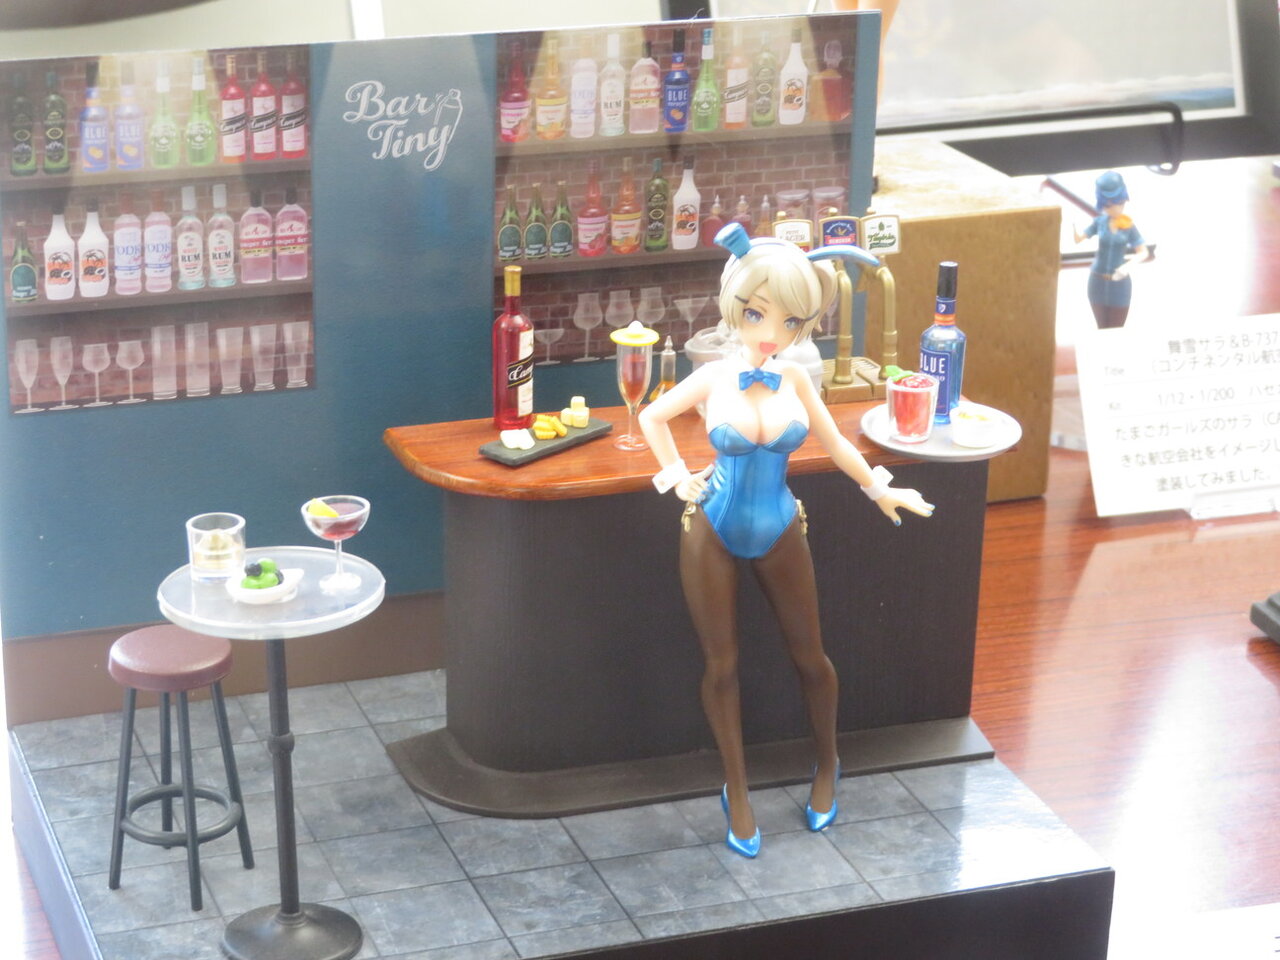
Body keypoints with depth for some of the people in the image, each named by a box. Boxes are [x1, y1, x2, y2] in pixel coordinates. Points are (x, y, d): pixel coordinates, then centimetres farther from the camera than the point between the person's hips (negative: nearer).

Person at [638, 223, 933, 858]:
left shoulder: (794, 380, -9)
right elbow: (652, 417, 5)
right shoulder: (713, 378, -13)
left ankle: (827, 768, 36)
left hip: (779, 532, 1)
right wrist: (678, 477, 0)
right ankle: (736, 791, 23)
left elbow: (833, 443, 6)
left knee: (809, 656, 12)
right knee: (721, 665, 7)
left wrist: (879, 490, 14)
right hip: (713, 532, -1)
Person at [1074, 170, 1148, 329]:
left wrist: (1127, 266, -24)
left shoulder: (1129, 226, -6)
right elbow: (1077, 238, -9)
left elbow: (1143, 253, -6)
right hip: (1098, 281, 2)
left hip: (1119, 283, -2)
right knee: (1102, 329, 10)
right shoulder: (1099, 222, -2)